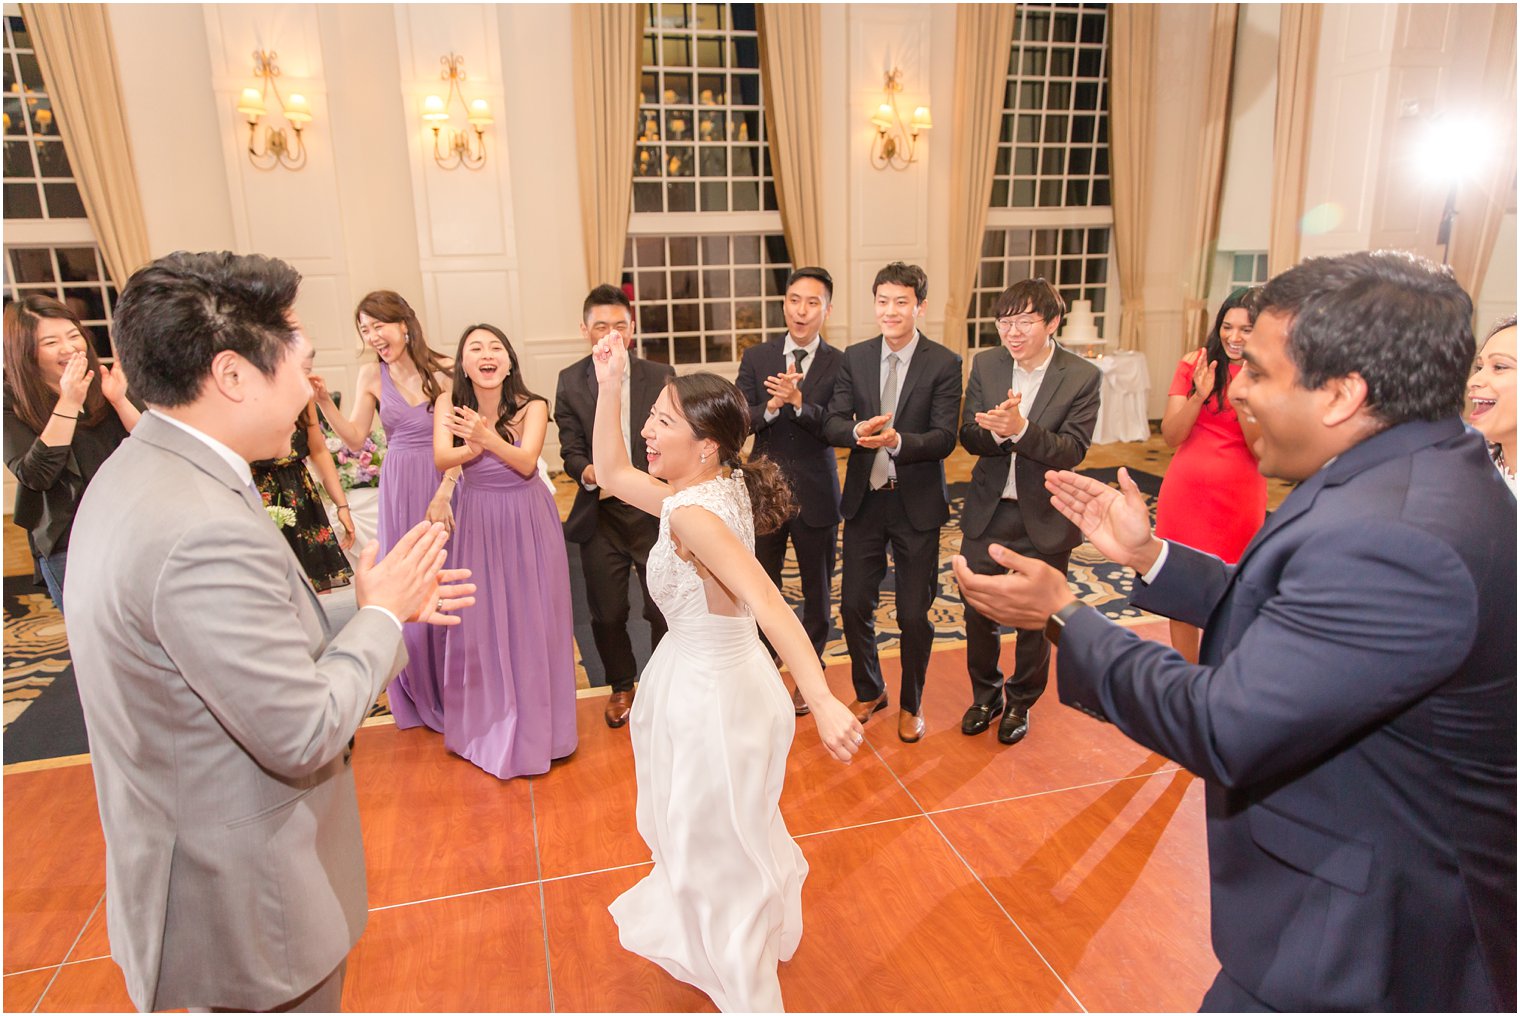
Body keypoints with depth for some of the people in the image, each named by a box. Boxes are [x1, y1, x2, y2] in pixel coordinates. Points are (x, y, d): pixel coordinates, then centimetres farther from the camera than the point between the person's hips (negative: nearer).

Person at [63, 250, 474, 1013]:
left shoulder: (142, 472, 0)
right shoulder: (204, 532, -32)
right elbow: (304, 734, -27)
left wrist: (382, 605, 3)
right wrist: (380, 613, -14)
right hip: (248, 904, -9)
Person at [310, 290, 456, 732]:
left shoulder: (444, 371, -8)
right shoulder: (371, 375, 1)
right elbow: (355, 438, 1)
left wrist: (443, 494, -16)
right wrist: (324, 401, -12)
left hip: (445, 484, -3)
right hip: (399, 488, 3)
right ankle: (422, 691, 29)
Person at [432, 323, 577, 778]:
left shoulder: (531, 407, -12)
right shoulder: (449, 403, -6)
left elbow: (527, 463, -23)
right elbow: (442, 459, -18)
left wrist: (488, 438, -42)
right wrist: (476, 445, -39)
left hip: (527, 521, -1)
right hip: (477, 521, 2)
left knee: (532, 617, 7)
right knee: (481, 619, 9)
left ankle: (536, 721, 27)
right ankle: (488, 720, 31)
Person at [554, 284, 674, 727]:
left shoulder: (660, 376, -2)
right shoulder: (570, 381, 1)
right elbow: (571, 450, -1)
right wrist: (589, 473, -22)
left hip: (654, 512, -1)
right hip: (599, 515, 1)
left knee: (664, 609, 8)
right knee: (607, 613, 13)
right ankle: (621, 687, 38)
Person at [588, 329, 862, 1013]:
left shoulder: (693, 513, -29)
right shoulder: (715, 488, -3)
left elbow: (766, 602, -42)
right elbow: (611, 472, 7)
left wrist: (822, 702, -51)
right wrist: (609, 384, -1)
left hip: (710, 692, -9)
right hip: (703, 678, 9)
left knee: (717, 850, 15)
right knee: (711, 833, 32)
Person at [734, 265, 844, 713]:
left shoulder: (839, 364, -6)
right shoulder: (756, 358, 0)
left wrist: (799, 402, -31)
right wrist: (771, 406, -26)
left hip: (816, 495, -1)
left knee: (817, 593, 14)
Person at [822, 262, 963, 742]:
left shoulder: (944, 364, -8)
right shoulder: (855, 358, 3)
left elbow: (944, 438, -15)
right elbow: (832, 423, -4)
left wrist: (898, 441, -33)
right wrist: (858, 431, -27)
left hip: (916, 503, -3)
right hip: (864, 500, 3)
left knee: (914, 613, 7)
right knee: (854, 604, 10)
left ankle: (911, 703, 31)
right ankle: (869, 691, 35)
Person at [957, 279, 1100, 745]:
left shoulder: (1083, 377, -12)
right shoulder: (986, 364, -3)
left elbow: (1072, 450, -19)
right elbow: (969, 436, -7)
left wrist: (1019, 428, -34)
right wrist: (995, 431, -29)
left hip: (1045, 519, -2)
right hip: (987, 513, 2)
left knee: (1035, 621, 14)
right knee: (978, 614, 13)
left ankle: (1020, 703, 36)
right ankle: (986, 694, 37)